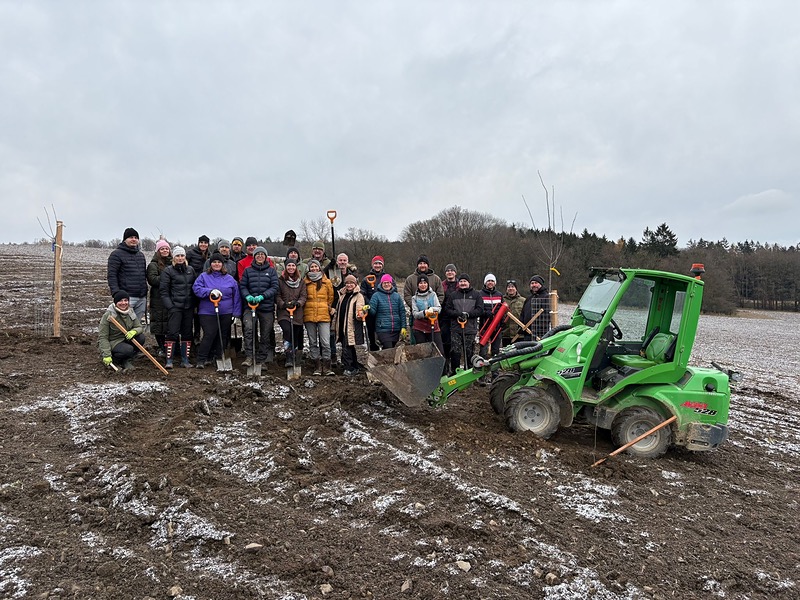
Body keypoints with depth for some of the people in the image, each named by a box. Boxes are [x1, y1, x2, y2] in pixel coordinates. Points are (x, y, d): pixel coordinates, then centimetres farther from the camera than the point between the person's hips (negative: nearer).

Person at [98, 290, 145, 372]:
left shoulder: (131, 312, -3)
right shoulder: (108, 315, -18)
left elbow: (140, 327, -2)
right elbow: (103, 337, -17)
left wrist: (134, 331, -28)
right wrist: (106, 355, -23)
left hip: (126, 339, 6)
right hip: (112, 343, -6)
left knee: (141, 337, -21)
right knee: (128, 349, -33)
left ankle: (127, 361, -2)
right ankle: (113, 361, -1)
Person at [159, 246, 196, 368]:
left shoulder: (190, 270, 13)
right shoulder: (168, 271, 0)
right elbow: (164, 290, -4)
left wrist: (195, 305, 9)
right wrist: (170, 307, -13)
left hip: (188, 307, 4)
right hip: (175, 307, -4)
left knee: (187, 334, 7)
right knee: (172, 333, -8)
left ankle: (185, 360, 15)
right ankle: (169, 361, -2)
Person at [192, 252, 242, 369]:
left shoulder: (230, 278, 9)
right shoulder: (203, 276, 5)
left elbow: (236, 296, 11)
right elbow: (196, 288, -7)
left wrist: (236, 313, 6)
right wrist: (210, 291, -21)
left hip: (226, 313, 3)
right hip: (207, 312, -3)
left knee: (223, 336, 8)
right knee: (209, 334, -13)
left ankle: (218, 358, 21)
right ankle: (201, 360, -5)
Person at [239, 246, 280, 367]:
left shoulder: (271, 271, 7)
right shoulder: (248, 270, 9)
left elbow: (275, 288, -1)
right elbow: (242, 286, 8)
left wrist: (262, 296, -14)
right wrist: (248, 296, -12)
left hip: (267, 307, 1)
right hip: (251, 305, 0)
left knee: (265, 334, 6)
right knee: (248, 328, -22)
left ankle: (262, 358, 16)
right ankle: (249, 356, -19)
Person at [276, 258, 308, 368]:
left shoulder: (301, 281, 13)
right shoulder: (280, 280, 5)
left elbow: (304, 296, 7)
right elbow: (277, 296, 2)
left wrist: (297, 303, -12)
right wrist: (283, 304, -14)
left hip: (297, 313, 3)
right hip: (283, 312, -3)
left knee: (296, 336, 4)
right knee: (287, 330, -26)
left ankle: (294, 359, 18)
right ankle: (288, 358, -23)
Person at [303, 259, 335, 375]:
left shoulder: (327, 282, 7)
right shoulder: (305, 282, 8)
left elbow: (331, 298, 14)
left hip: (324, 315, -1)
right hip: (309, 316, 2)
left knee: (325, 342, -7)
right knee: (313, 342, 5)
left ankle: (327, 367, -1)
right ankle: (317, 367, 13)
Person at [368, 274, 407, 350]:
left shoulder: (397, 296, 9)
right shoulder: (376, 295, 0)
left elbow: (402, 312, 9)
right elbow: (373, 310, -6)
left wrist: (403, 327, 4)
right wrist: (368, 308, -30)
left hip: (396, 330, 4)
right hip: (383, 330, -4)